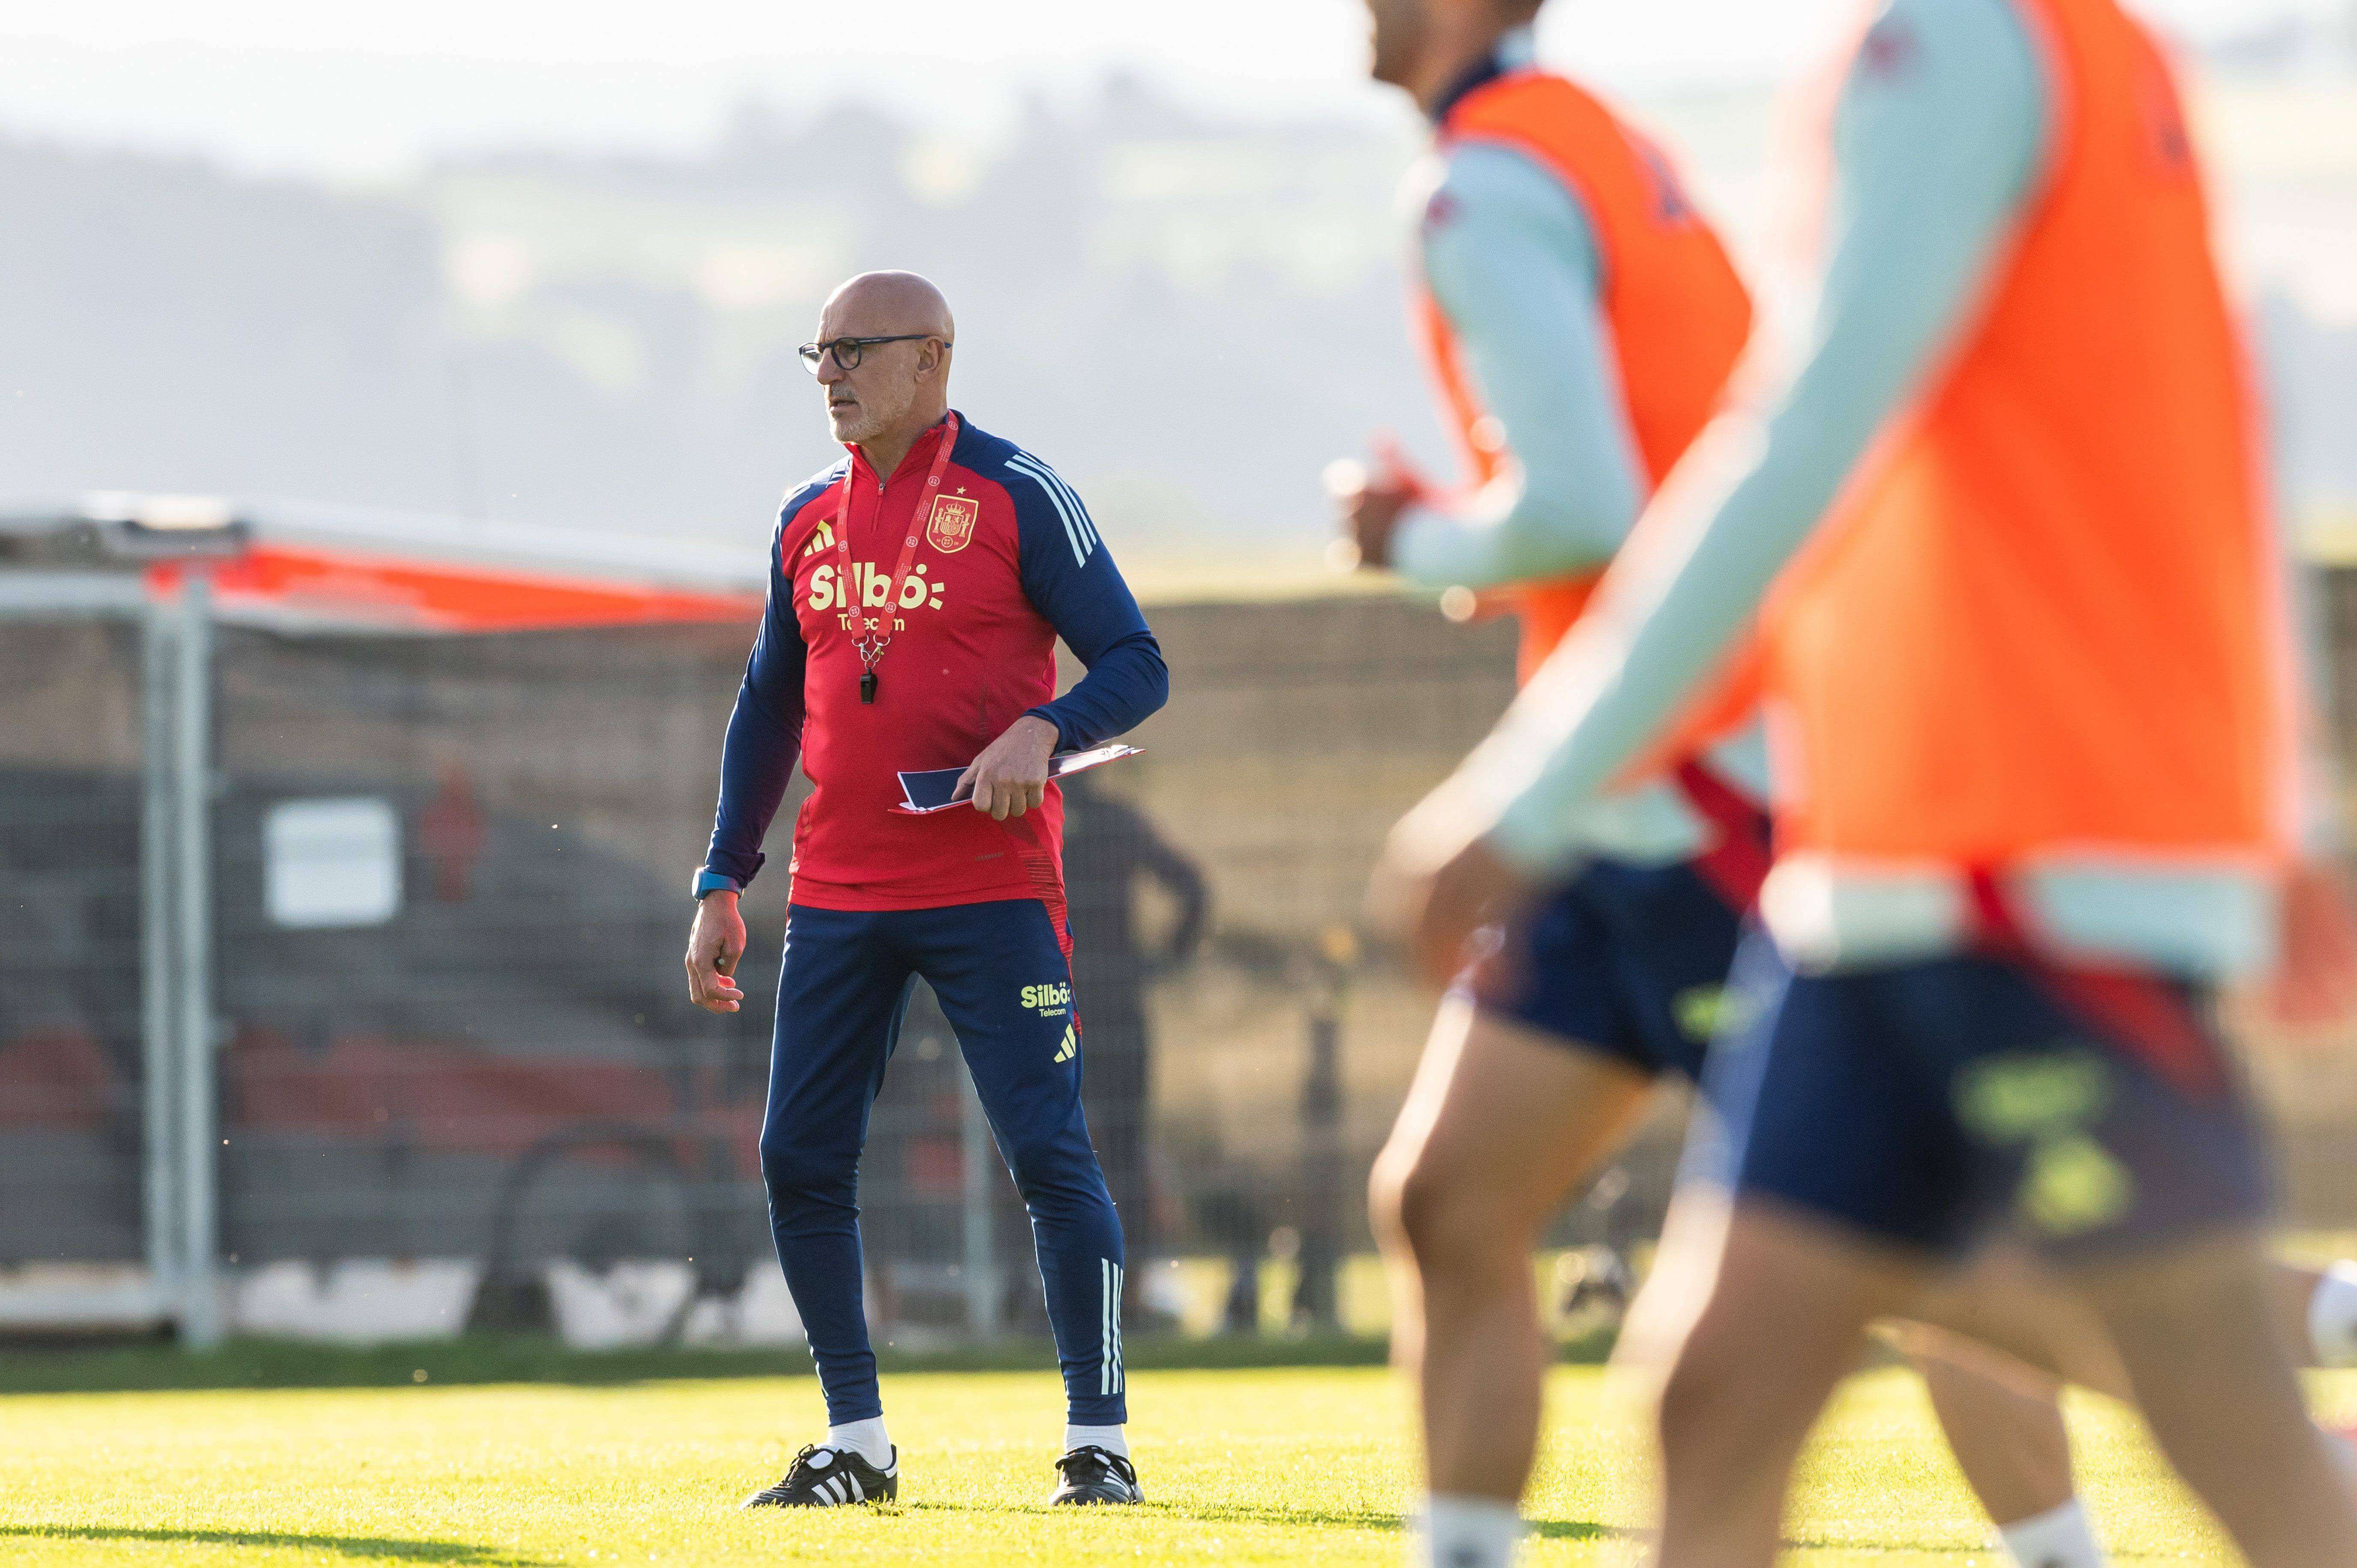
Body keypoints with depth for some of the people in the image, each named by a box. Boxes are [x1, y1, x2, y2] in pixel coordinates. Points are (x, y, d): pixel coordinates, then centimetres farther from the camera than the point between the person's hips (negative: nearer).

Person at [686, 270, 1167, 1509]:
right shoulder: (808, 523, 12)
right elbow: (769, 708, 19)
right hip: (838, 893, 6)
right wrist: (721, 885, 14)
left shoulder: (1015, 498, -4)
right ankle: (855, 1444, 11)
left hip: (991, 892, -5)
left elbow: (1135, 665, -5)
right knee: (798, 1162, 1)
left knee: (1049, 1156, -9)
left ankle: (1099, 1441, -2)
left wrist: (1042, 731, -25)